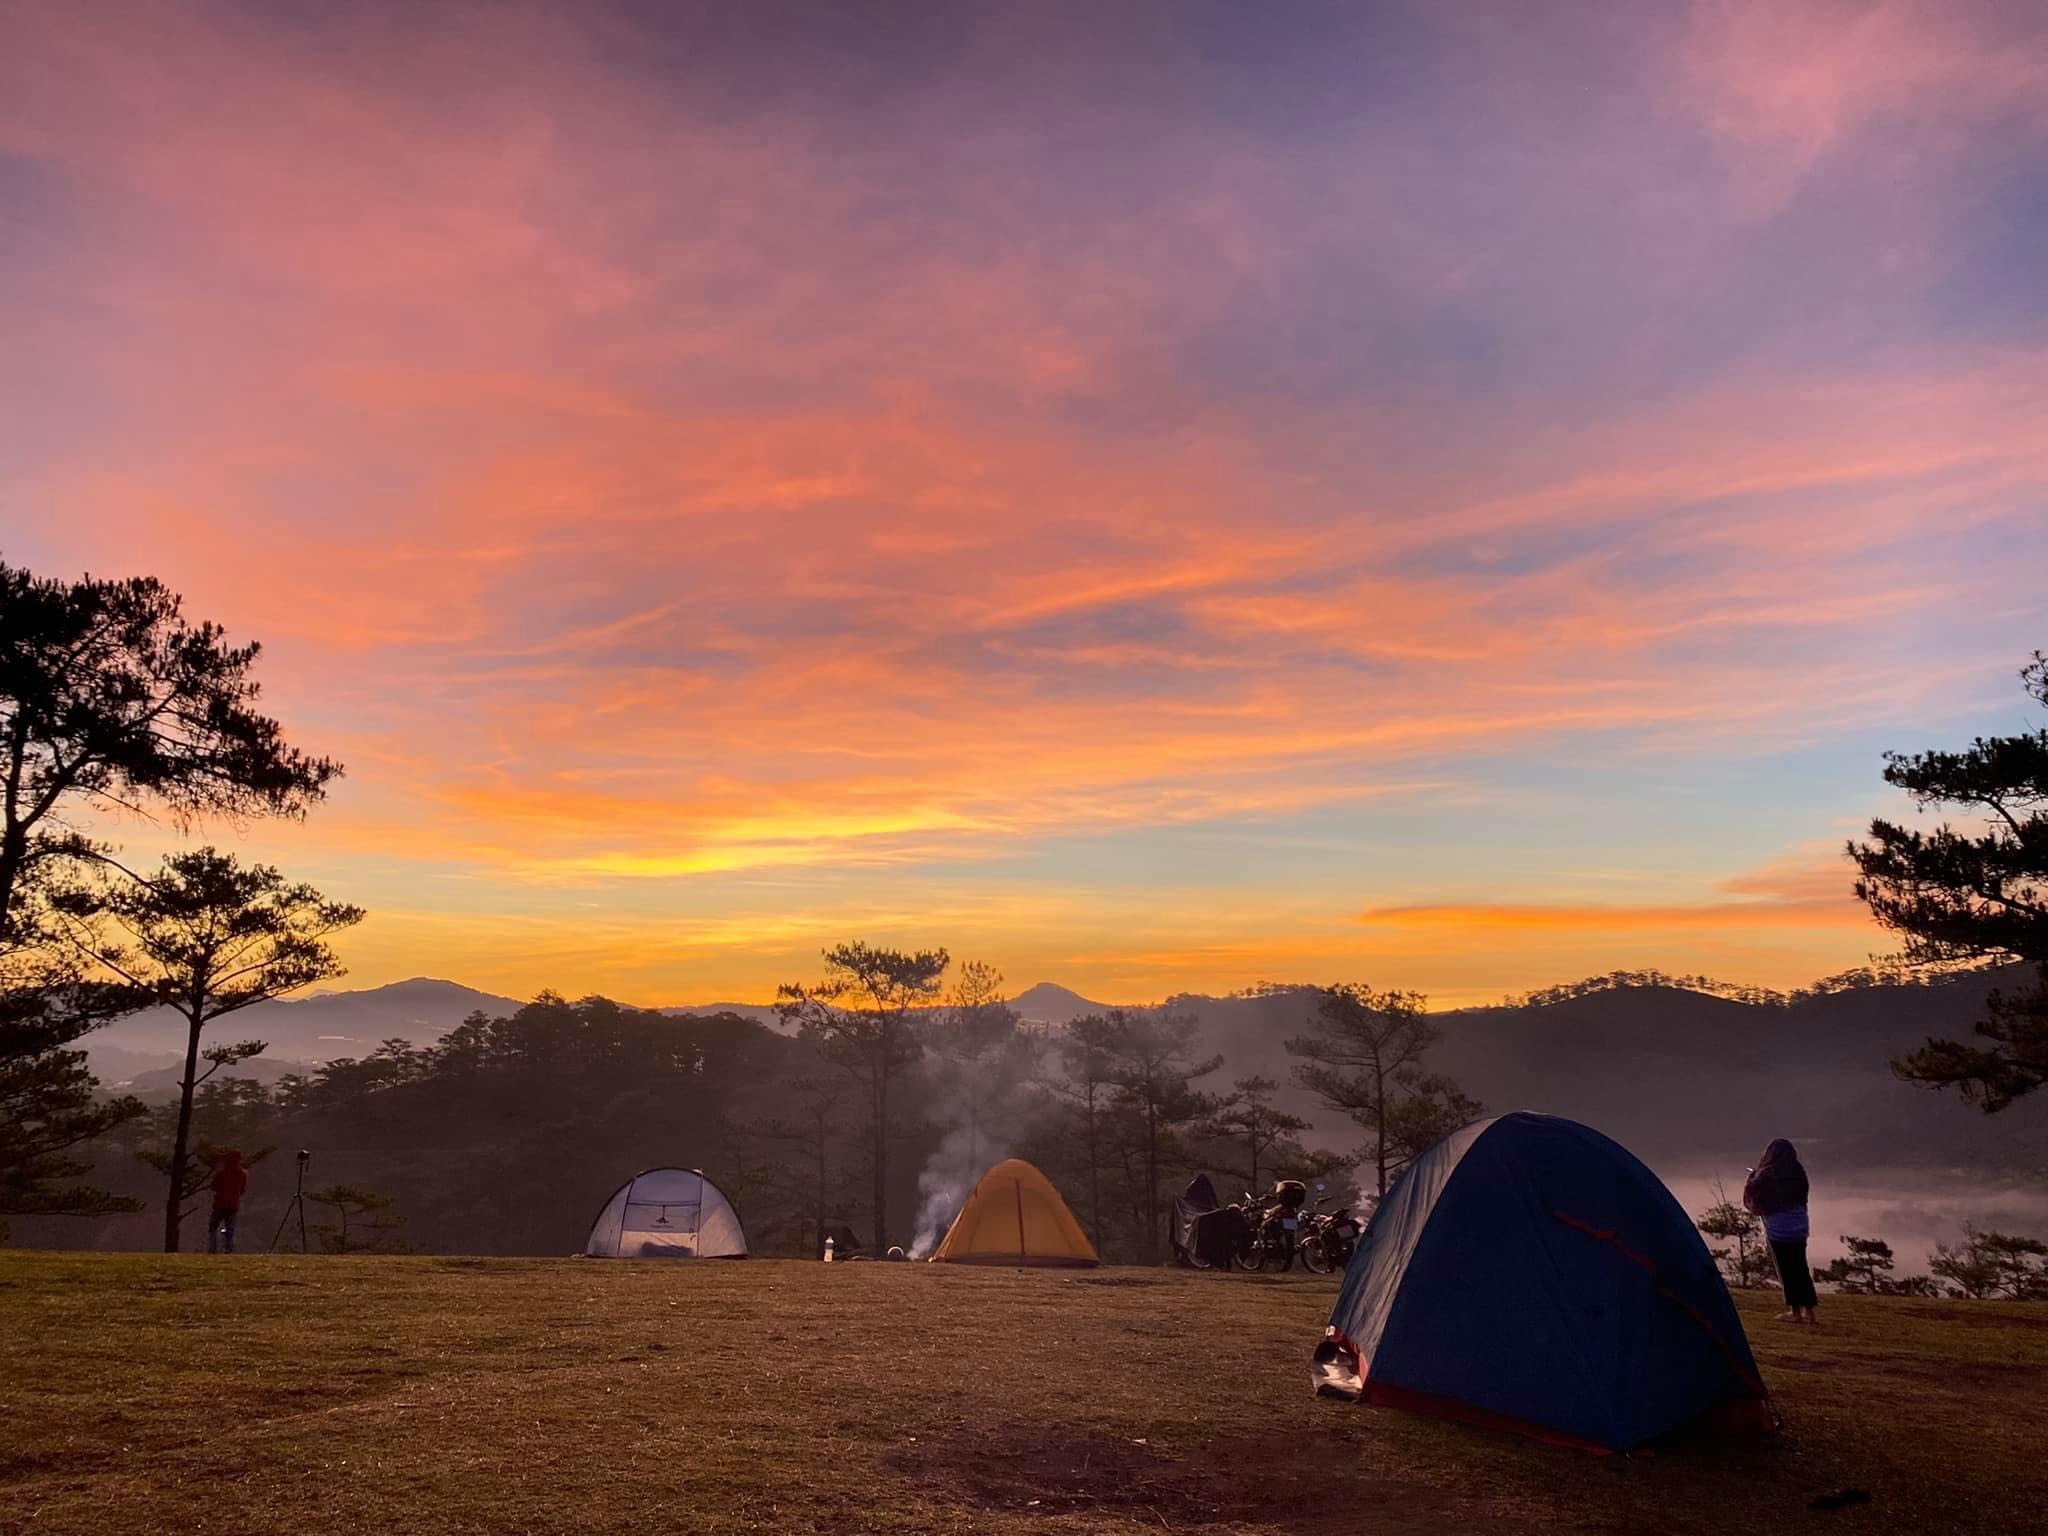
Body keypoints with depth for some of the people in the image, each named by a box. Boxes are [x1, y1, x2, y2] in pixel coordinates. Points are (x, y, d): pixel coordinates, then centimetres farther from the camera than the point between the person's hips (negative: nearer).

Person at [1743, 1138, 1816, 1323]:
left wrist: (1753, 1175, 15)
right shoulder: (1798, 1172, 2)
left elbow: (1751, 1191, -2)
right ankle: (1809, 1310, 14)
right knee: (1800, 1267, 12)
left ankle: (1796, 1311, 5)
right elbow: (1801, 1196, 15)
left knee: (1786, 1268, 2)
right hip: (1799, 1225, 5)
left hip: (1778, 1227, -5)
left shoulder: (1768, 1173, -13)